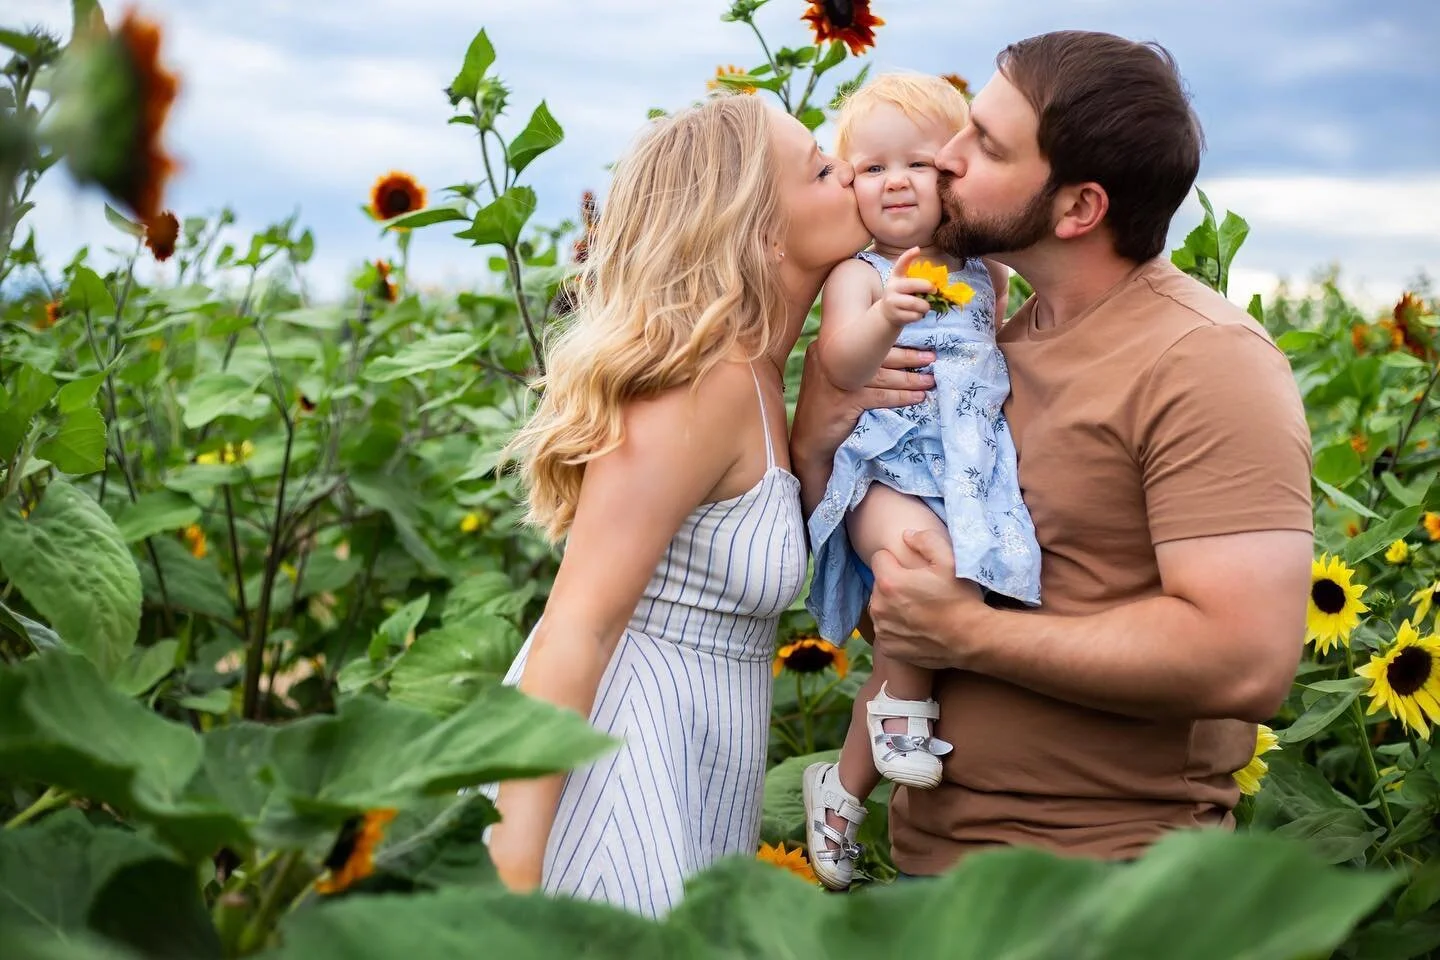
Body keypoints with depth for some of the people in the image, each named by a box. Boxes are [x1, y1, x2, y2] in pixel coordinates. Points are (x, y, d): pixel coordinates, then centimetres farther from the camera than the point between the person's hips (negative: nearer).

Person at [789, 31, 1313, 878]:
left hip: (1110, 864, -7)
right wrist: (817, 445, -7)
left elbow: (1248, 658, -26)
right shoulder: (986, 332, 6)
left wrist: (965, 634, -20)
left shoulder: (1204, 361, -17)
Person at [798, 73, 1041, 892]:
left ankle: (845, 785, 20)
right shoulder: (858, 276, -3)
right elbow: (841, 366, -20)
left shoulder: (985, 274, 13)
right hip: (883, 474, -5)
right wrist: (885, 318, -38)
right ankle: (906, 702, -12)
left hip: (969, 477, 5)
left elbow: (1007, 351, 30)